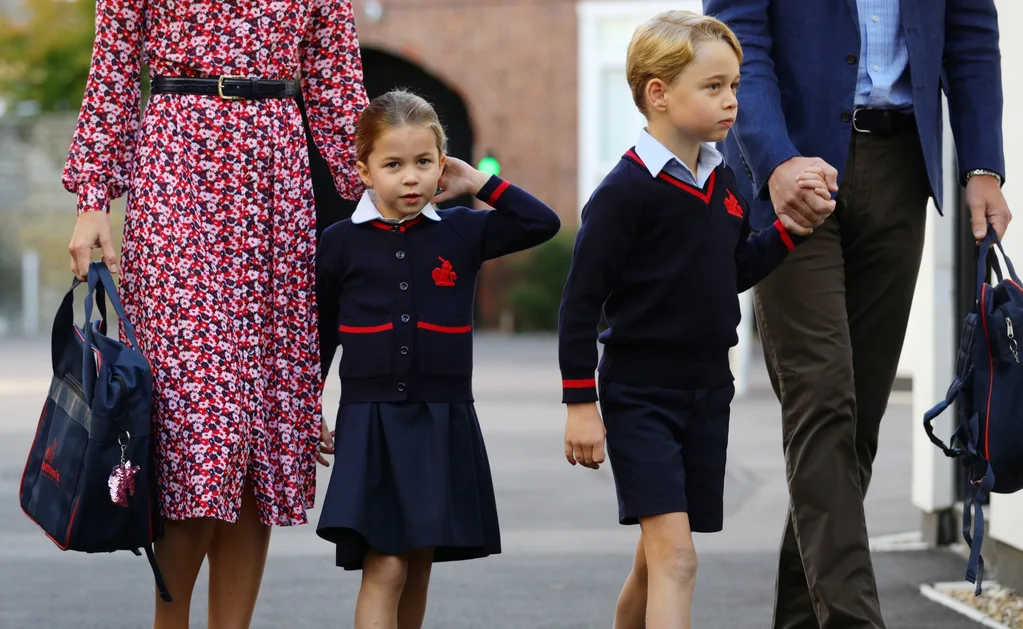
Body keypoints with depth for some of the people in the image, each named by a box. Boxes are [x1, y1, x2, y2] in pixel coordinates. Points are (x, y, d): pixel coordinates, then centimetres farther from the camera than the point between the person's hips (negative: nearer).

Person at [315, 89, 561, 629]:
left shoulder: (462, 233, 4)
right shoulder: (341, 242, 1)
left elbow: (544, 223, 3)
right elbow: (319, 334, 10)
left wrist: (480, 184, 1)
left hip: (442, 423, 2)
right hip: (369, 422, -2)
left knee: (418, 568, 10)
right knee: (383, 570, -11)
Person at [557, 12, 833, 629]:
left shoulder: (723, 181, 7)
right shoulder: (626, 190, -15)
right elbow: (582, 300, -13)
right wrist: (581, 405, -13)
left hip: (708, 392, 7)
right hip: (640, 394, -7)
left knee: (659, 558, 15)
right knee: (675, 555, -16)